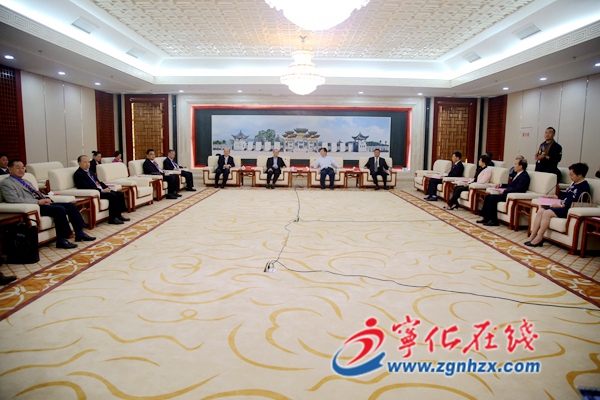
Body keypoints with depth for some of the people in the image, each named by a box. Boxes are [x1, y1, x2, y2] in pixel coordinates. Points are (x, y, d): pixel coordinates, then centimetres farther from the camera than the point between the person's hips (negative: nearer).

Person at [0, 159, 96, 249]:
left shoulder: (26, 182, 27)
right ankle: (61, 240, -24)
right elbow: (15, 200, -14)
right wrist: (38, 201, -19)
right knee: (60, 209, -29)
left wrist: (45, 199, 2)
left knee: (71, 206, -7)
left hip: (42, 203, 8)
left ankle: (79, 233, -5)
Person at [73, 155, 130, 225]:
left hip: (101, 190, 9)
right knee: (112, 195, -27)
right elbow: (87, 187, -18)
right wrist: (102, 190, -22)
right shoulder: (78, 174, -7)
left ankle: (118, 215, 0)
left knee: (120, 194, -5)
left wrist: (106, 188, 1)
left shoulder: (90, 172, 22)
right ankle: (112, 218, -20)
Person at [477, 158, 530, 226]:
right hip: (508, 193, 10)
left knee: (493, 198, -23)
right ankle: (486, 217, -3)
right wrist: (501, 185, 16)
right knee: (488, 196, -1)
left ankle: (494, 221, -16)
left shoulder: (524, 176, -11)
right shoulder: (518, 174, 19)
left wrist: (504, 191, -17)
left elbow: (517, 189, -21)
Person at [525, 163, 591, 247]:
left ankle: (539, 238, -21)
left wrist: (561, 206, -25)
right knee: (541, 211, -6)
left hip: (569, 209, -10)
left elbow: (576, 202, -21)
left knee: (547, 213, -26)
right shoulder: (574, 184, 20)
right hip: (563, 206, 10)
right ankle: (532, 236, -11)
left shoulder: (584, 186, -10)